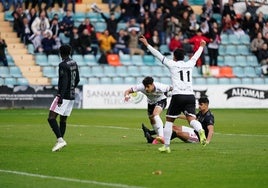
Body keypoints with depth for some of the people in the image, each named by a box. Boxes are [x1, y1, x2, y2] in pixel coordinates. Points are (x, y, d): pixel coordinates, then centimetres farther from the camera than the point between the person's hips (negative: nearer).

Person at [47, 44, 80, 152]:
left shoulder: (63, 65, -13)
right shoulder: (74, 64, 11)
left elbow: (64, 81, -22)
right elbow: (77, 79, 19)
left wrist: (61, 96, -25)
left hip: (64, 96, -8)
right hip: (71, 96, 8)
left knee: (51, 118, -11)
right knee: (63, 120, 12)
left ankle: (60, 140, -22)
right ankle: (60, 142, 12)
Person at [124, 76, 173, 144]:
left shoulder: (160, 87, -39)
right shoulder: (141, 87, -33)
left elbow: (171, 88, -22)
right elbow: (128, 91, -32)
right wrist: (126, 95, -53)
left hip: (161, 100, -5)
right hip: (151, 102, 5)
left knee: (155, 114, -31)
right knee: (152, 120, 13)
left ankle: (161, 136, -40)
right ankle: (158, 137, 38)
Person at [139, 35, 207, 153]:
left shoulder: (172, 64, 8)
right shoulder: (189, 64, 18)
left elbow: (158, 55, 12)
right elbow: (196, 56, 38)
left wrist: (147, 44, 22)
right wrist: (201, 46, 58)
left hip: (178, 96, -3)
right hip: (190, 96, 3)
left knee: (169, 121, 10)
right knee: (191, 119, -9)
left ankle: (166, 146, 13)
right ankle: (200, 131, -41)